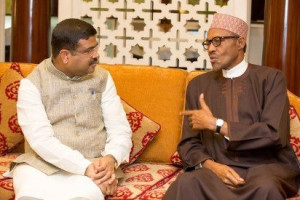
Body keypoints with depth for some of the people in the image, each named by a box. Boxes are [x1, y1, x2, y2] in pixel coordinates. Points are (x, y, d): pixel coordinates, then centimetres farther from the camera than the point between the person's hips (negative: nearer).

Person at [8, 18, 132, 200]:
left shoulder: (102, 78, 8)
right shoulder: (32, 84, -3)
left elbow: (120, 128, 5)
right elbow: (41, 139, -14)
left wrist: (111, 159, -18)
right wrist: (85, 168, -24)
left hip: (94, 165, 1)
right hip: (41, 165, 0)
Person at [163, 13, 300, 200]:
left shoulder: (271, 78, 1)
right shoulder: (198, 85, 11)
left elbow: (275, 134, -12)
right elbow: (189, 143, 9)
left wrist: (216, 125, -11)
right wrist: (211, 165, -13)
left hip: (267, 166, -1)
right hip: (219, 168, 2)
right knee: (186, 183, -31)